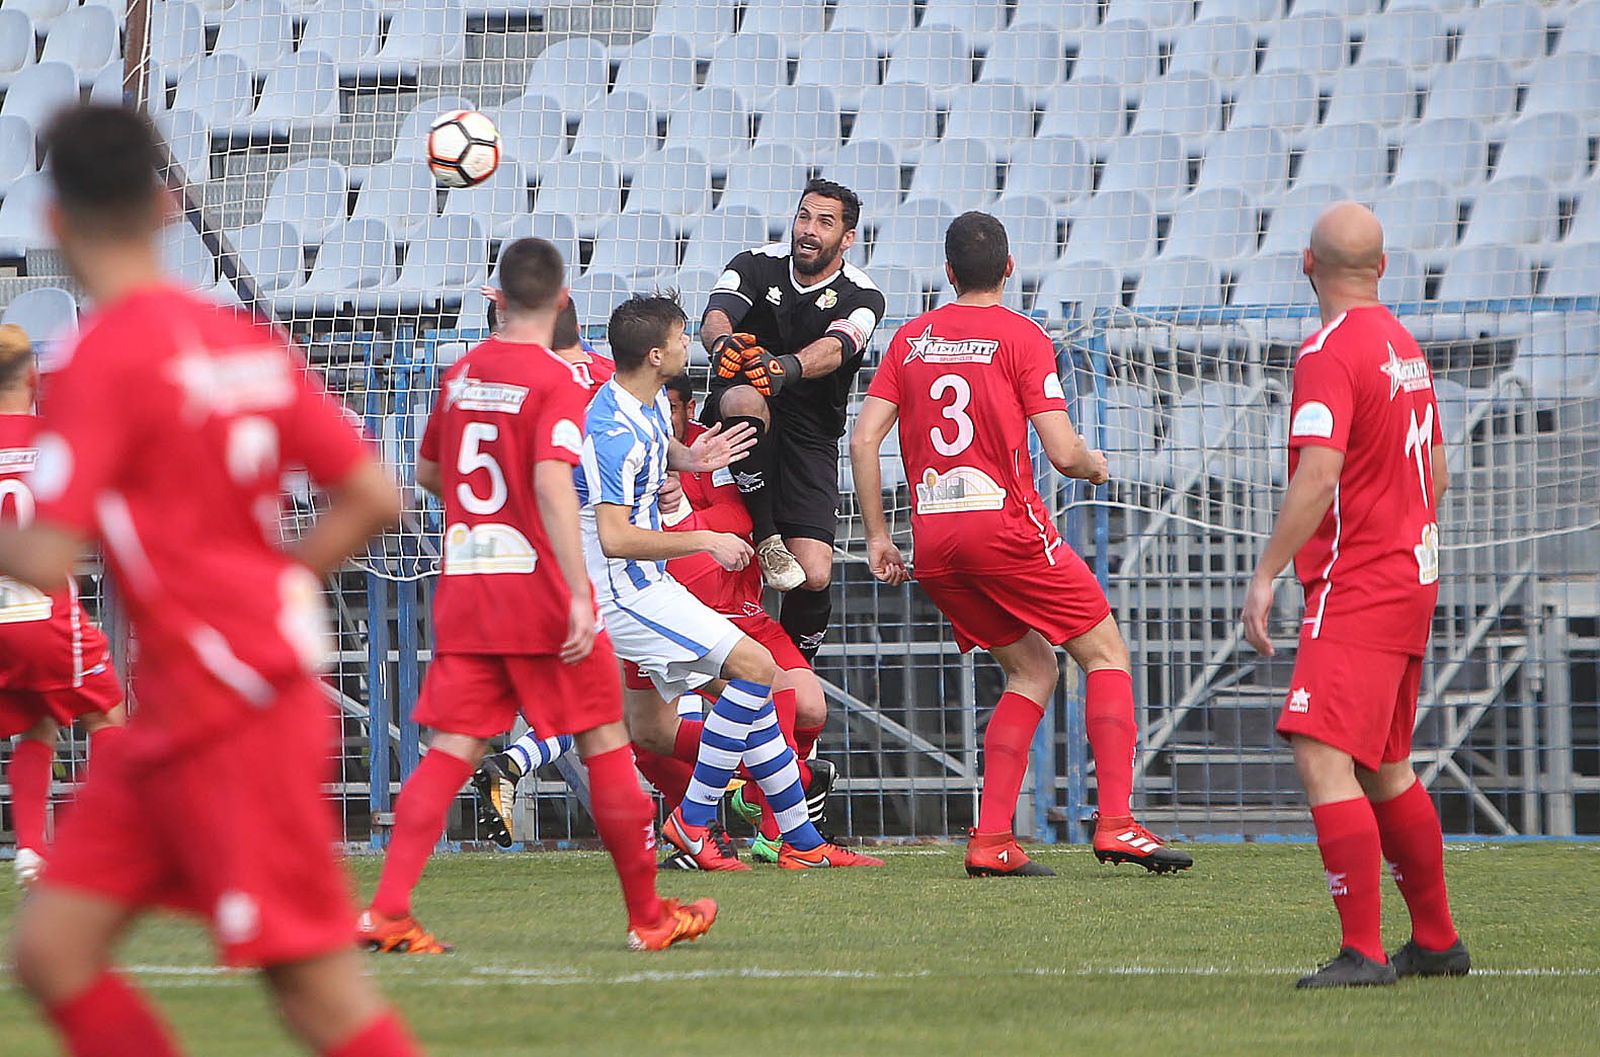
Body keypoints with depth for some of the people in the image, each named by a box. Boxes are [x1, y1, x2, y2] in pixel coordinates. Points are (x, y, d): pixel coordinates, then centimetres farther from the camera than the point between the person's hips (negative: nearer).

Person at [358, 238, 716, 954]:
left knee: (452, 751, 2)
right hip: (538, 588, -5)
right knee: (604, 741, 7)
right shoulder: (556, 381, -10)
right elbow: (552, 481, -23)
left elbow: (428, 473, 22)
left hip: (462, 591, 5)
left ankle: (387, 909, -12)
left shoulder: (460, 375, 10)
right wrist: (579, 593, -26)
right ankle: (649, 916, 15)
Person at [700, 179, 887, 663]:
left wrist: (787, 367, -49)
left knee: (813, 577, -14)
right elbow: (716, 316, -20)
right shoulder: (756, 265, -1)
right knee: (745, 401, -40)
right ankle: (764, 535, -25)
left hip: (810, 436, 0)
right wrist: (721, 342, -47)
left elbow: (834, 348, -25)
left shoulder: (861, 297, -4)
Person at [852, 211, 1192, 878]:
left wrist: (877, 535, 13)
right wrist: (1096, 466, 13)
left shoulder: (911, 339, 13)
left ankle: (990, 840, 5)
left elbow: (863, 439, 6)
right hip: (1005, 524, -5)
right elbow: (1062, 452, -9)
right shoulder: (1022, 336, -2)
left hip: (933, 541, 5)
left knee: (1032, 671, 17)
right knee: (1105, 652, 6)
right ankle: (1116, 823, -7)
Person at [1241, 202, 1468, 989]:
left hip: (1355, 588, -9)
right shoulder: (1404, 347, 12)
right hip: (1409, 577, 9)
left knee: (1322, 756, -15)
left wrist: (1266, 576, -23)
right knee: (1386, 770, 18)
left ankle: (1362, 951, -20)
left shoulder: (1330, 352, -15)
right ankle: (1437, 941, 25)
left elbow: (1318, 475, -24)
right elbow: (1435, 473, 19)